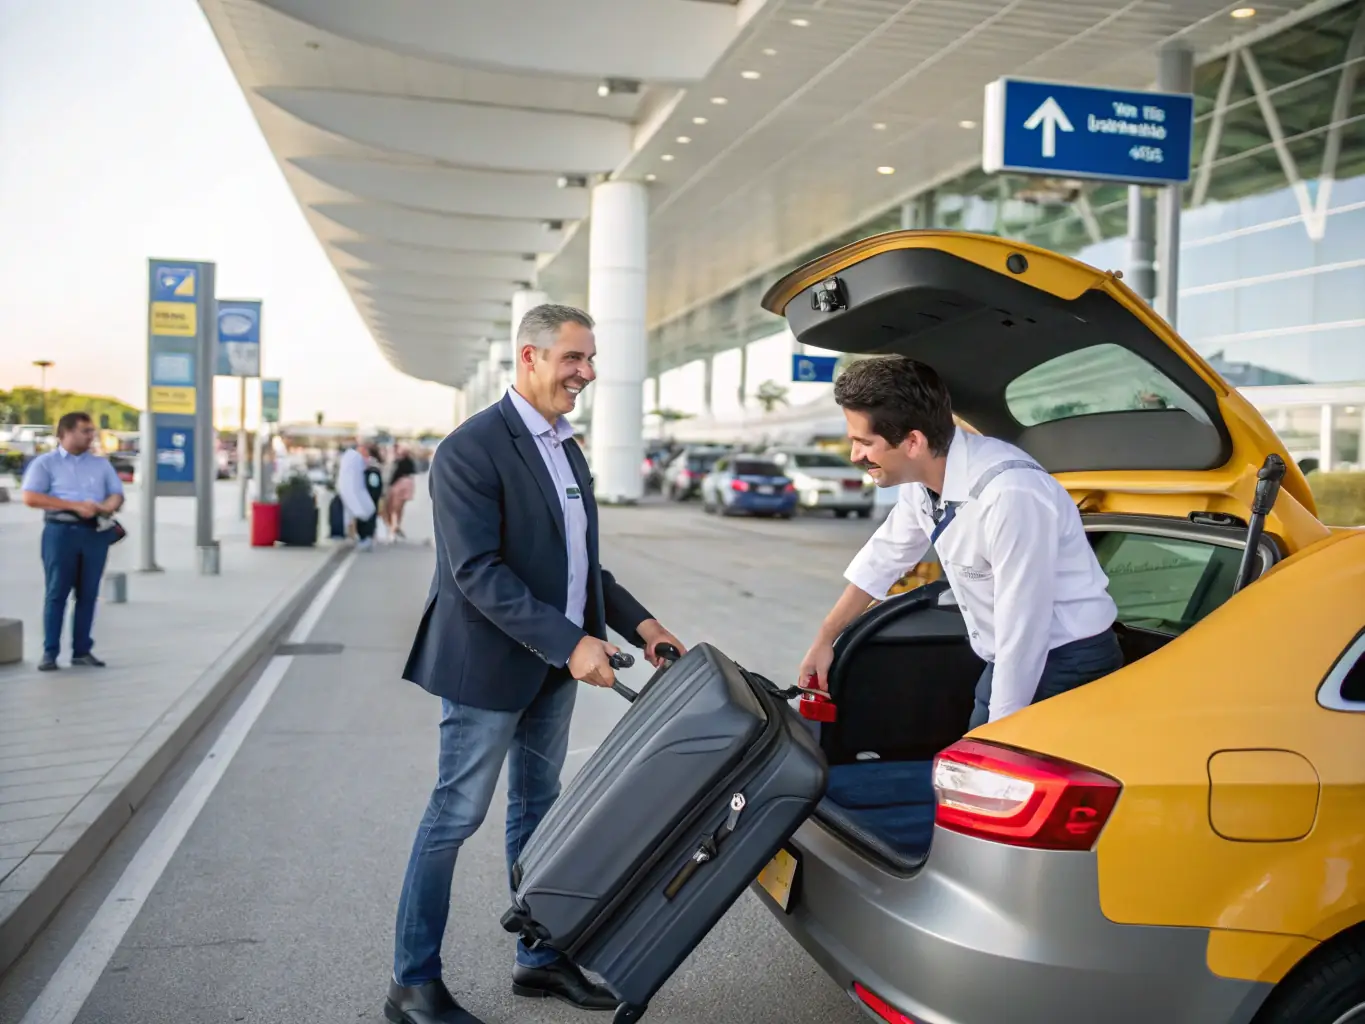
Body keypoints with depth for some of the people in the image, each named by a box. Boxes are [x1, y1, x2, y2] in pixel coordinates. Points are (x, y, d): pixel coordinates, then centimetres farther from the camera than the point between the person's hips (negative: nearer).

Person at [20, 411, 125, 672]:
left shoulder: (101, 463, 17)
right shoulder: (46, 462, 5)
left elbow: (117, 495, 12)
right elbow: (30, 497, -7)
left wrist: (104, 508, -12)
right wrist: (74, 506, -15)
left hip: (96, 532, 3)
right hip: (61, 530, -3)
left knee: (88, 593, 3)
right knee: (57, 592, -3)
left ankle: (82, 650, 8)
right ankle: (50, 652, 0)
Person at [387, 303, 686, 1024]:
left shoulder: (567, 449, 12)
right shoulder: (471, 449, -16)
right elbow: (477, 571, -23)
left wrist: (637, 623, 3)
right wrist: (570, 643, -26)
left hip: (554, 666, 8)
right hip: (490, 665, -8)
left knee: (536, 810, 17)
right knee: (455, 817, 2)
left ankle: (539, 959, 32)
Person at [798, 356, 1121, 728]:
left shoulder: (1012, 493, -33)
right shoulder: (922, 476, -7)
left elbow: (1022, 629, -27)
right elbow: (883, 558, 12)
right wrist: (824, 639, 20)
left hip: (1069, 665, -7)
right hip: (1010, 663, 7)